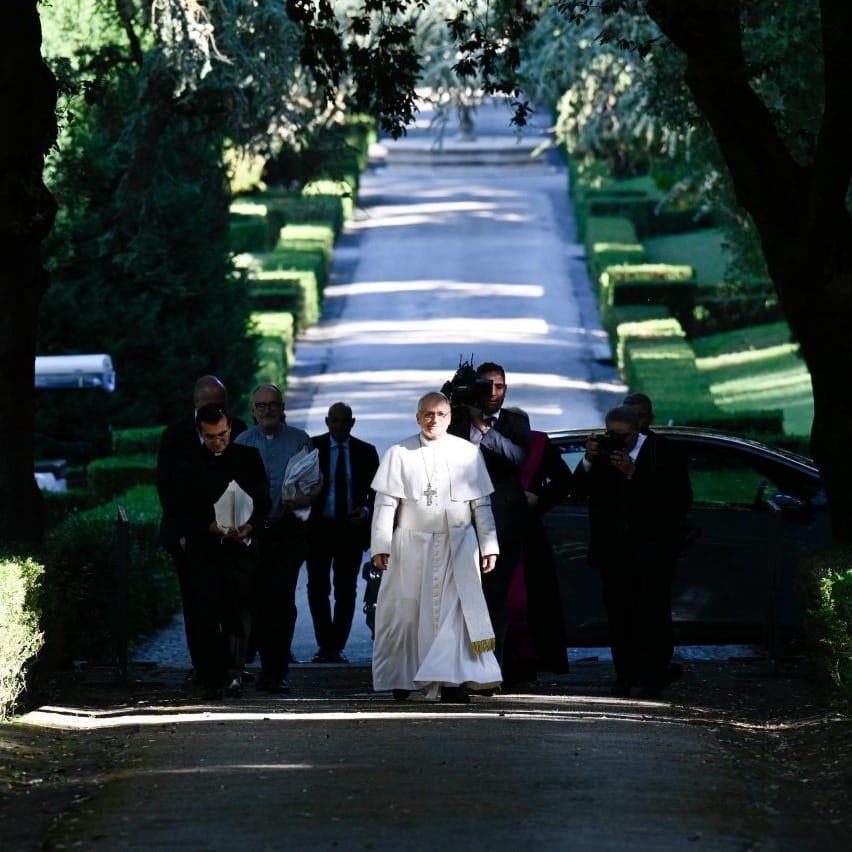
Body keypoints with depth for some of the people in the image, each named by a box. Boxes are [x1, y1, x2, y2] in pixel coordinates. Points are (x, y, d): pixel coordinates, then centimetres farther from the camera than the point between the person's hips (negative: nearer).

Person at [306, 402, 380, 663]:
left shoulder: (366, 452, 6)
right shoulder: (312, 447, 1)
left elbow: (376, 491, 9)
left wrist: (367, 510, -9)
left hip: (352, 530, 1)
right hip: (318, 528, -1)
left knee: (346, 591, 4)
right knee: (317, 588, -4)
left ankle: (337, 647, 10)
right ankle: (325, 644, 6)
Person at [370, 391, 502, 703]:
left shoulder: (468, 453, 5)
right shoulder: (399, 454, 2)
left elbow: (482, 505, 8)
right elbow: (385, 504, 1)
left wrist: (488, 546, 5)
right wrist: (380, 546, -5)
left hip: (457, 546, 0)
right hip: (411, 545, 0)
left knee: (455, 609, -11)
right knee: (407, 610, 7)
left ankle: (451, 682, -15)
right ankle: (402, 678, 22)